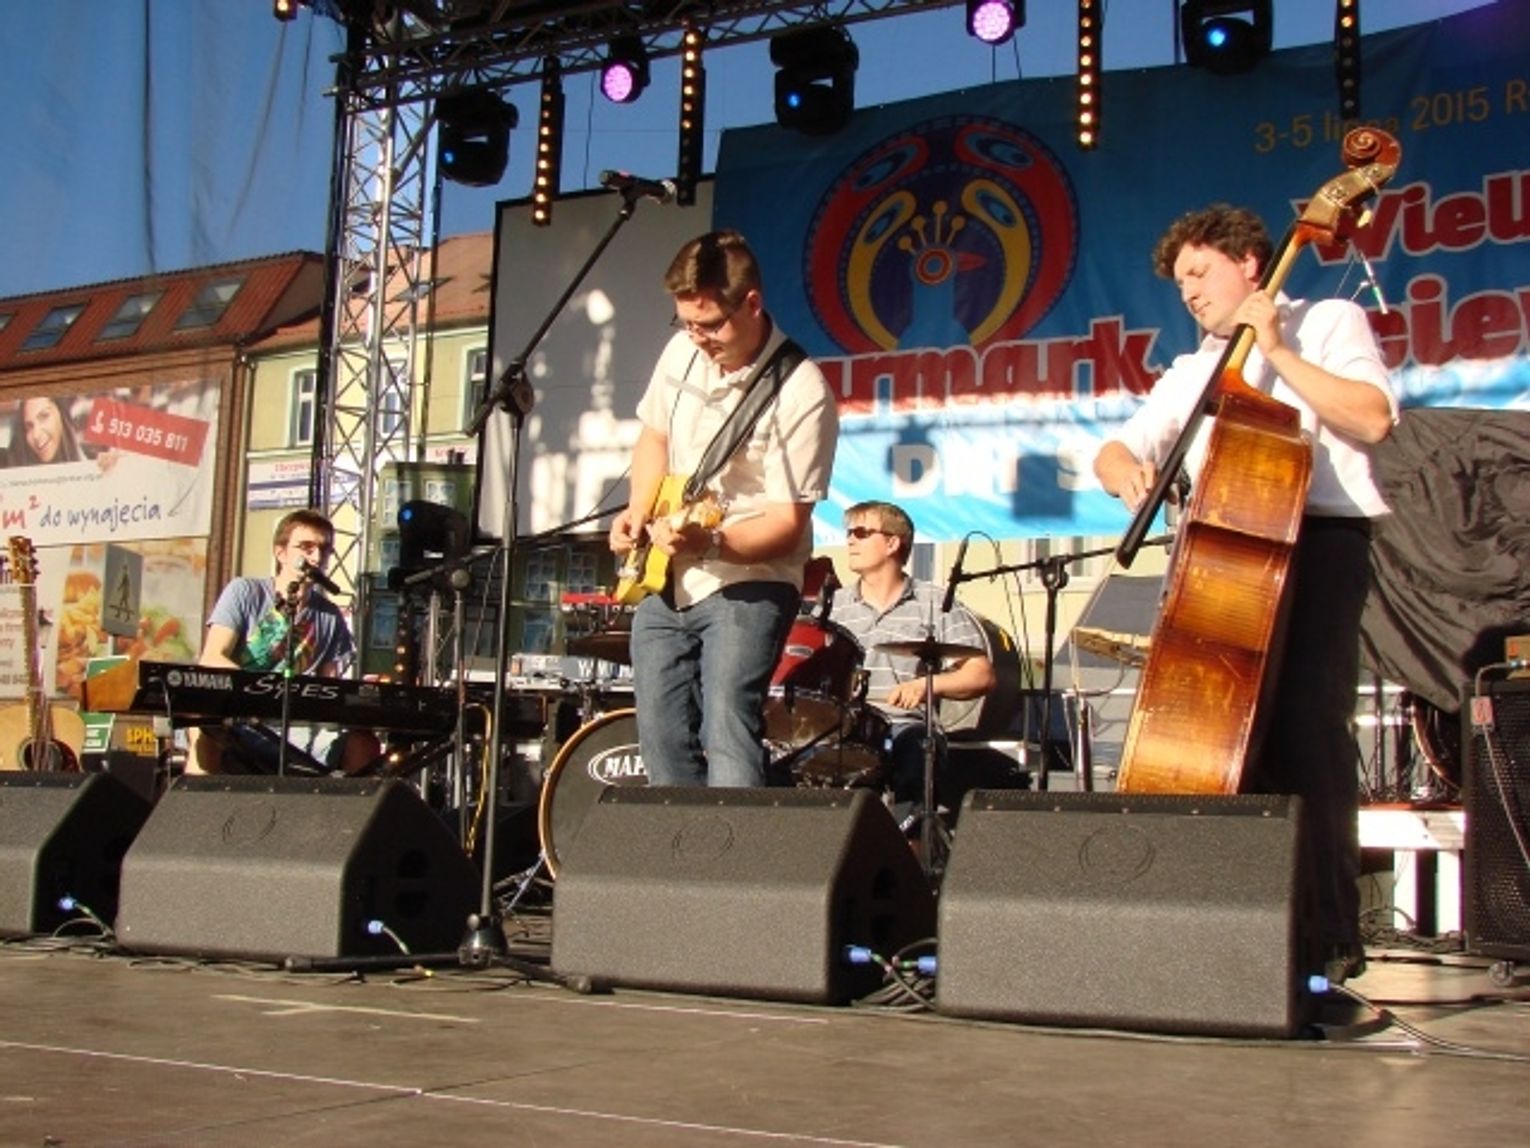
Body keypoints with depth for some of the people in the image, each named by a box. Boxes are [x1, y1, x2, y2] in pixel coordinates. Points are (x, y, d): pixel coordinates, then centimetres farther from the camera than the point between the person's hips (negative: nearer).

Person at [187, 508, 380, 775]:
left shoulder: (330, 618, 11)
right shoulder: (245, 592, 1)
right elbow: (211, 660, -10)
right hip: (232, 721, -3)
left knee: (363, 744, -21)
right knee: (206, 731, -37)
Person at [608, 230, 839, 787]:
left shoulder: (801, 393, -18)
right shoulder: (681, 353, 2)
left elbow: (788, 523, -18)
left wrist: (708, 542, -33)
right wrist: (639, 514, 3)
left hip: (746, 584, -7)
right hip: (664, 581, 7)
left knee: (728, 736, -19)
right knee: (663, 740, 10)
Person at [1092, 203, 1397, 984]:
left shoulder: (1328, 323, 8)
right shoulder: (1194, 370, 25)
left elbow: (1373, 419, -10)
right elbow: (1117, 449, 16)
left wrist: (1277, 352, -9)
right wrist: (1129, 472, -7)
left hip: (1318, 544, -6)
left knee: (1307, 730, -14)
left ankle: (1331, 935, -9)